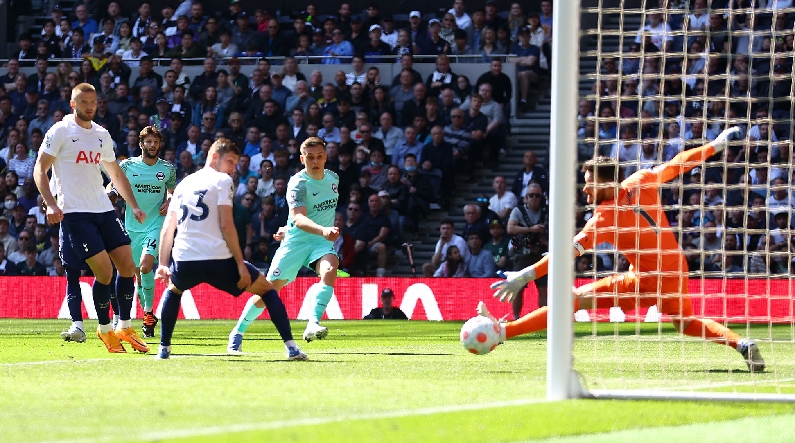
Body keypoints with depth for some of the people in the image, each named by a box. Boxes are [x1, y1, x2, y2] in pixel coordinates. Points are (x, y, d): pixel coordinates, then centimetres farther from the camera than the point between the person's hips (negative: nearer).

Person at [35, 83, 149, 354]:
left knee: (127, 265, -1)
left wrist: (134, 206, 17)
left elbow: (116, 174, 25)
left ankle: (124, 328, 10)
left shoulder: (102, 135, 14)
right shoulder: (60, 132, -4)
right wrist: (51, 204, -18)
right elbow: (39, 170, -6)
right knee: (104, 271, -12)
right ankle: (104, 329, 6)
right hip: (74, 213, -6)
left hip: (104, 210, 6)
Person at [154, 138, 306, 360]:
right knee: (267, 289, 12)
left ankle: (164, 348, 27)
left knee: (173, 290, 38)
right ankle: (291, 347, 0)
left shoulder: (184, 184, 20)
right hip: (217, 259, -4)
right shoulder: (222, 181, 2)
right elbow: (226, 225, -8)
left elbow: (168, 228, 16)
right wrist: (241, 265, -7)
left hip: (184, 261, 4)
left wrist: (163, 264, 18)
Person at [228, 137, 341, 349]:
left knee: (330, 268, -30)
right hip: (295, 242, -4)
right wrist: (323, 230, -51)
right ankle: (238, 332, 22)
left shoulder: (333, 179, 2)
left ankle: (313, 324, -36)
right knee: (269, 290, 1)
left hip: (321, 242, 4)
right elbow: (299, 218, -33)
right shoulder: (297, 183, -18)